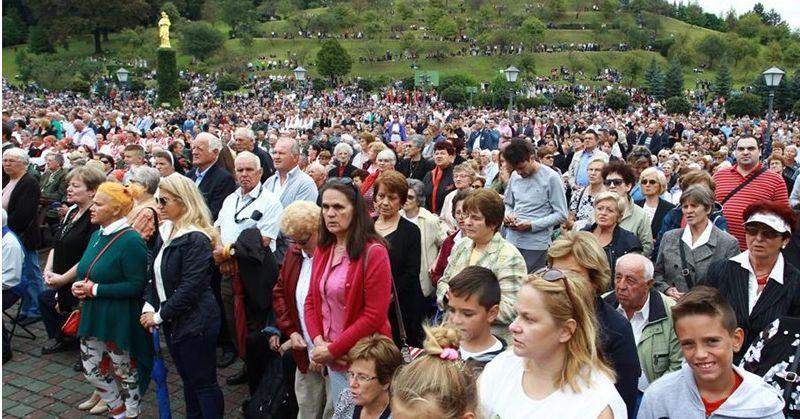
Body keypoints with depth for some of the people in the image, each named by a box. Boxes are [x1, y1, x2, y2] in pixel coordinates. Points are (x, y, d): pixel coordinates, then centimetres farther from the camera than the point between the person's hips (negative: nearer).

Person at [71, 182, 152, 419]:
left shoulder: (130, 241, -19)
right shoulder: (97, 235, 7)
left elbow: (137, 285, -22)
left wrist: (94, 289, -20)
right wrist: (80, 287, -2)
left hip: (118, 319, -8)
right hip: (92, 315, 8)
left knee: (125, 371, 9)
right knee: (90, 370, 17)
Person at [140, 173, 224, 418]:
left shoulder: (196, 239, -19)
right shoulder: (165, 232, 8)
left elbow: (189, 288, -23)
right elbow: (154, 274, 10)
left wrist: (160, 315, -15)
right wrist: (148, 306, -4)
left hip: (195, 322, -9)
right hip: (173, 322, 9)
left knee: (204, 383, 3)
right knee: (188, 380, 21)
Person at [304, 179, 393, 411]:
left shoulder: (373, 252, -16)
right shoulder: (322, 249, 7)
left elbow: (374, 315, -19)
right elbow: (312, 300, 9)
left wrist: (332, 350, -16)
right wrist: (319, 342, -7)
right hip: (329, 358, 6)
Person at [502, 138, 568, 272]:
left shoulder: (551, 178, -8)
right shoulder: (515, 176, 7)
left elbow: (561, 215, -8)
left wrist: (532, 225, -16)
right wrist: (507, 215, -3)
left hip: (535, 245, -5)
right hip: (512, 241, 5)